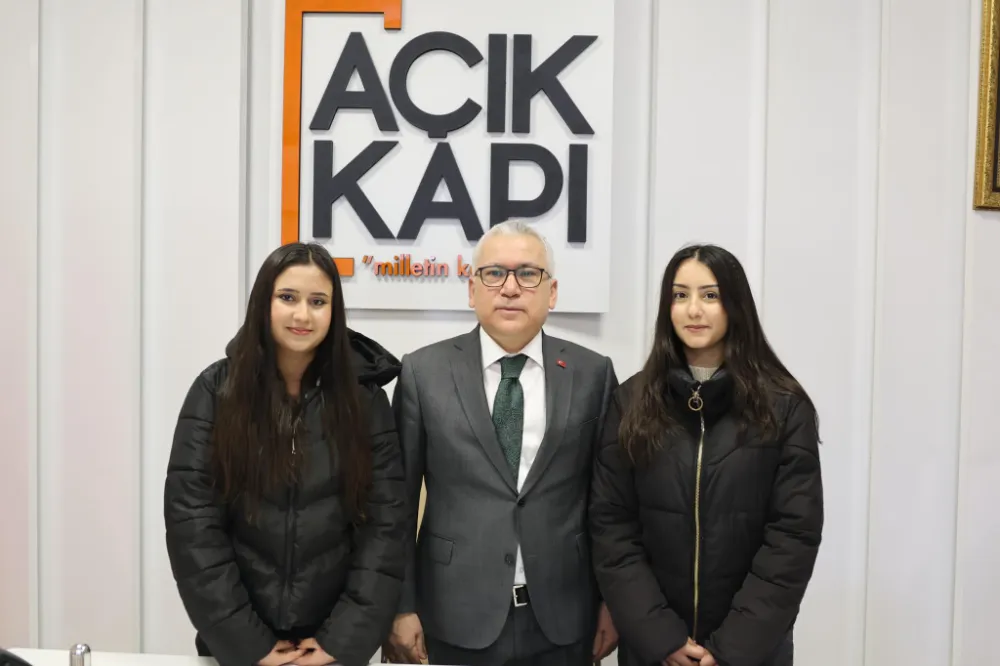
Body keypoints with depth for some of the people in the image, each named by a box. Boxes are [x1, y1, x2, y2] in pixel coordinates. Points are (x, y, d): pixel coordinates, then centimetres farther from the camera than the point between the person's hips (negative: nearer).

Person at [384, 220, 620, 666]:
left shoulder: (593, 374, -1)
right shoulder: (423, 372, -4)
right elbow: (398, 499, -1)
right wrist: (401, 607, -3)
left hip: (563, 619, 1)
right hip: (459, 617, -1)